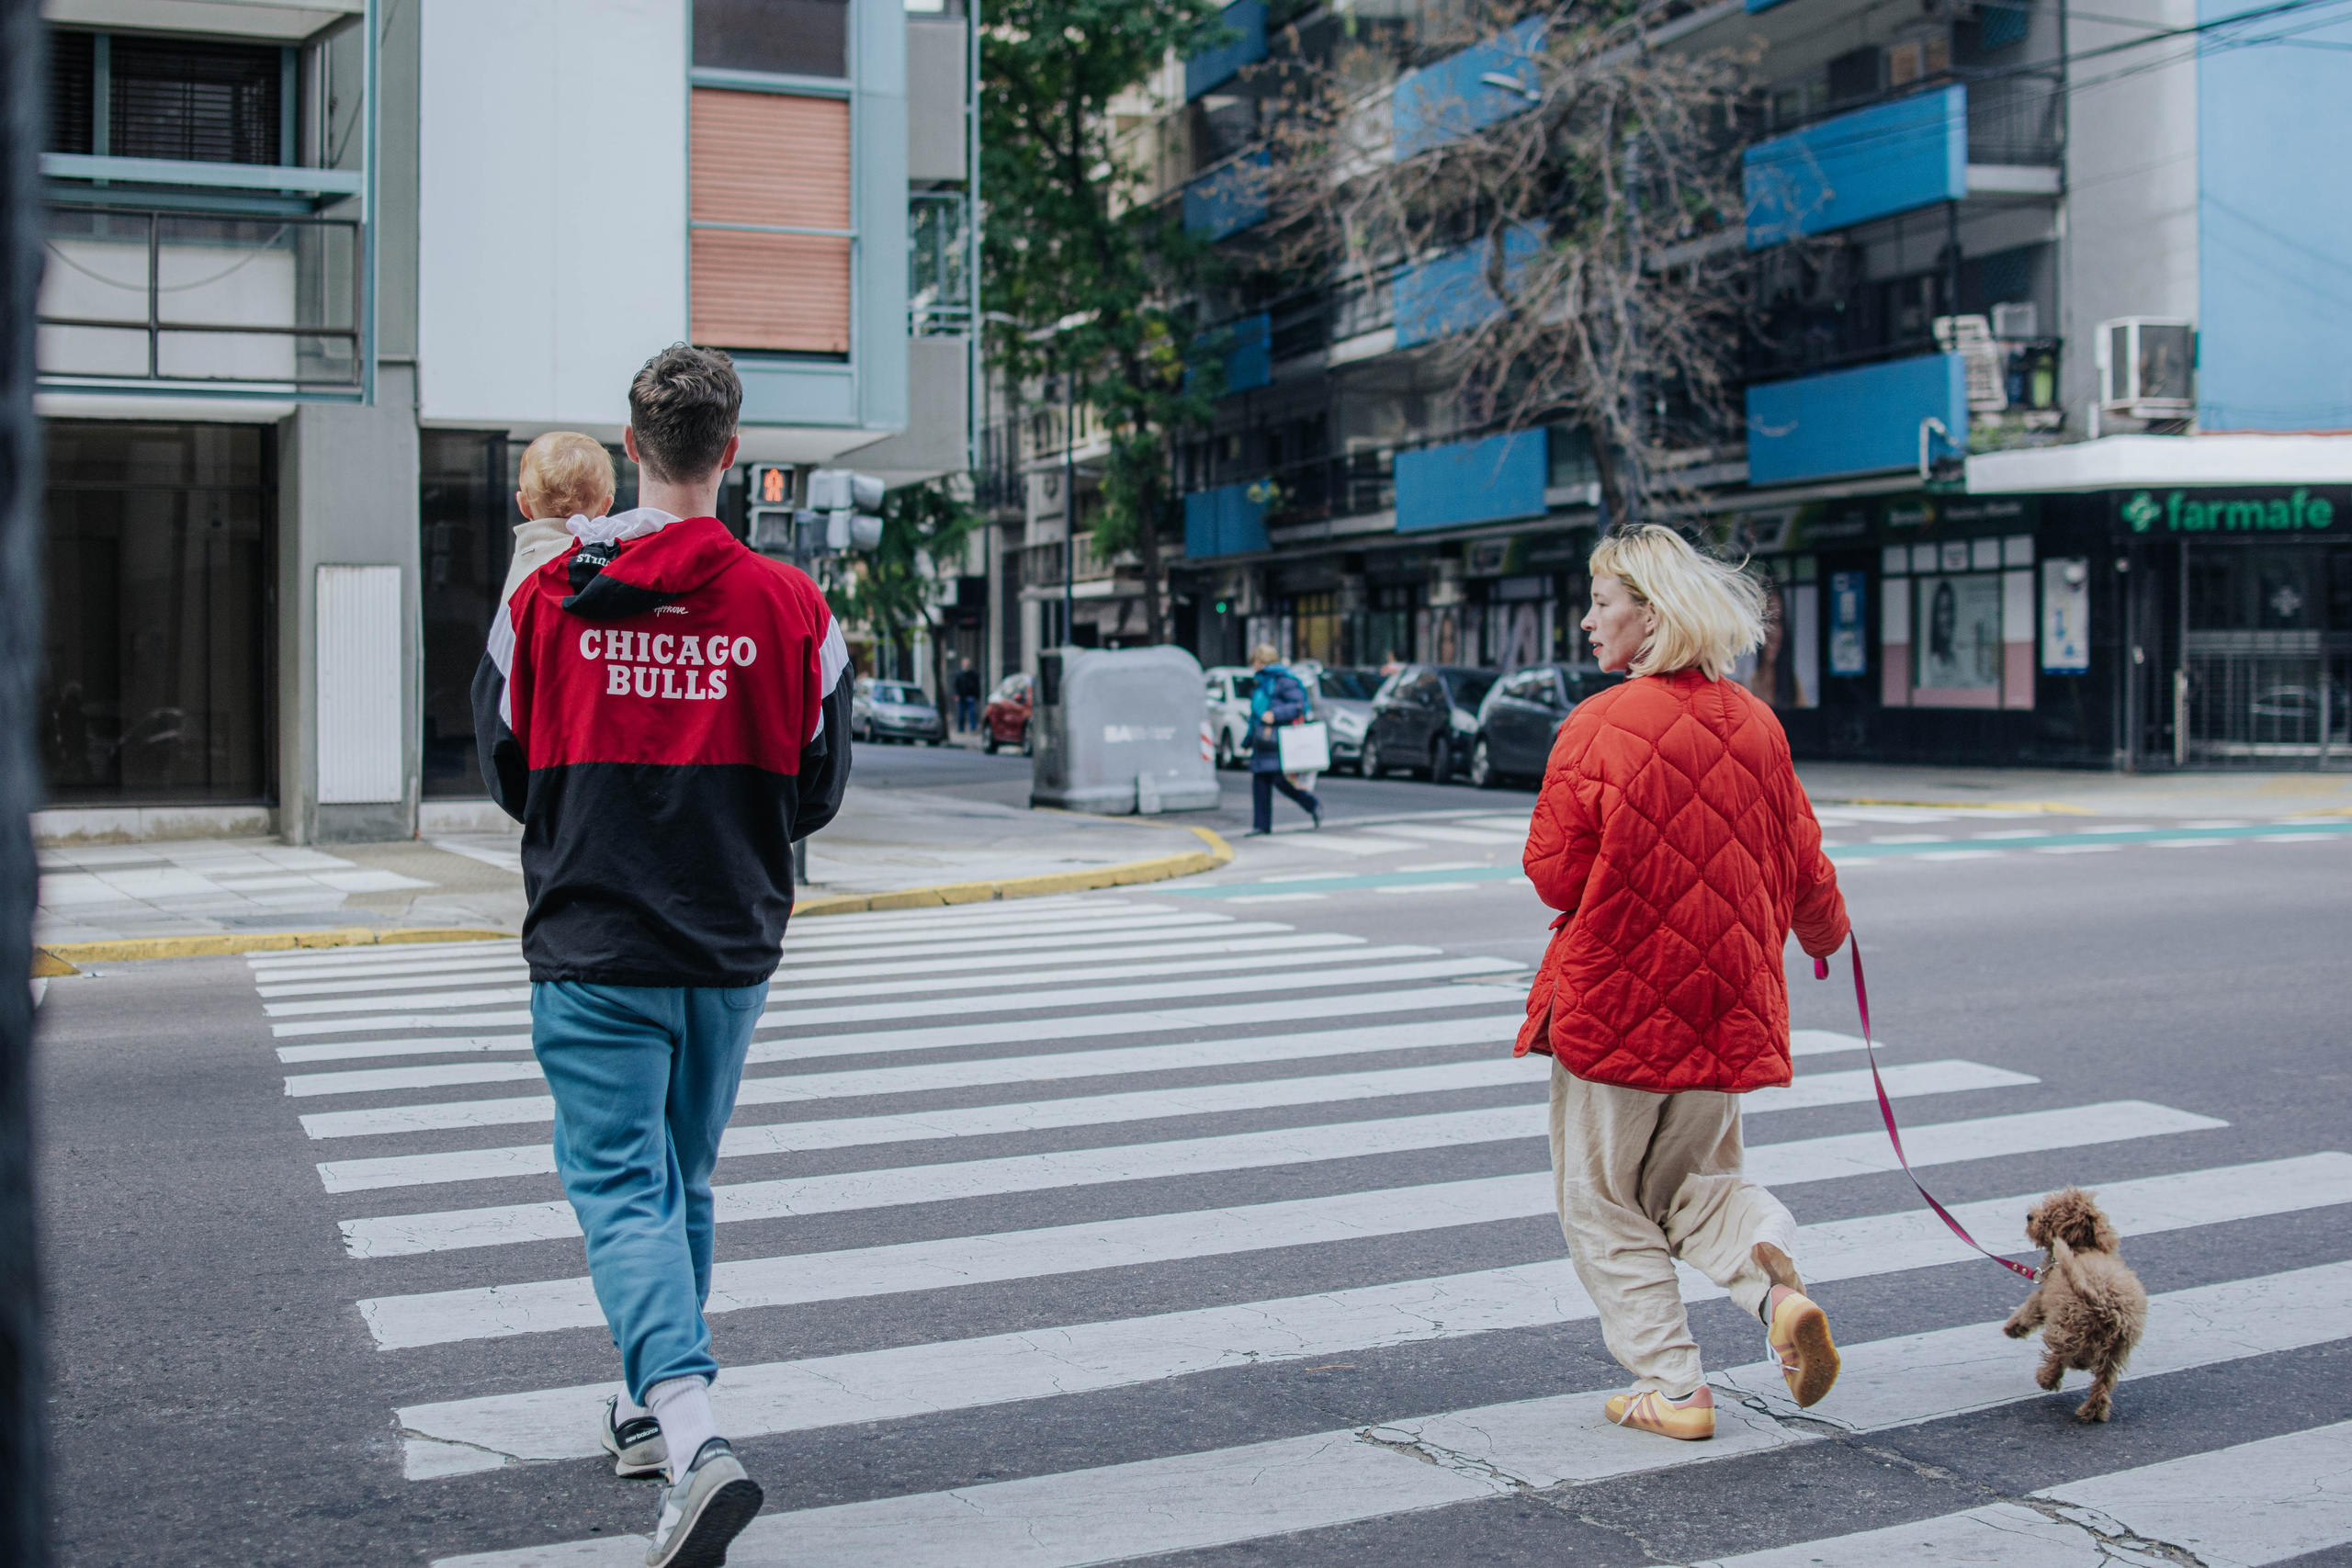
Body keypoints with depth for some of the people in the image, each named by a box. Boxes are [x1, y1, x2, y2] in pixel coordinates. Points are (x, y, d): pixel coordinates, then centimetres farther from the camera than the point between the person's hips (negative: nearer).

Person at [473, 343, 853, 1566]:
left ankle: (693, 1437, -22)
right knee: (682, 1178, 20)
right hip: (731, 950, 3)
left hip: (593, 948, -2)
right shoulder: (790, 606, -5)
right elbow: (816, 795, 3)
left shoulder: (545, 600, -7)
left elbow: (506, 774, 5)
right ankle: (651, 1408, 36)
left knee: (620, 1185, -3)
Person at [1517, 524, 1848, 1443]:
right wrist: (1825, 933, 30)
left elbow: (1557, 877, -14)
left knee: (1605, 1202, 11)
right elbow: (1800, 862, 9)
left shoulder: (1598, 728, -16)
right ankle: (1776, 1284, -4)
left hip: (1615, 999, -5)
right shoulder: (1754, 724, 1)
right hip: (1728, 1003, 5)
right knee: (1696, 1177, 23)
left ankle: (1671, 1389, 9)